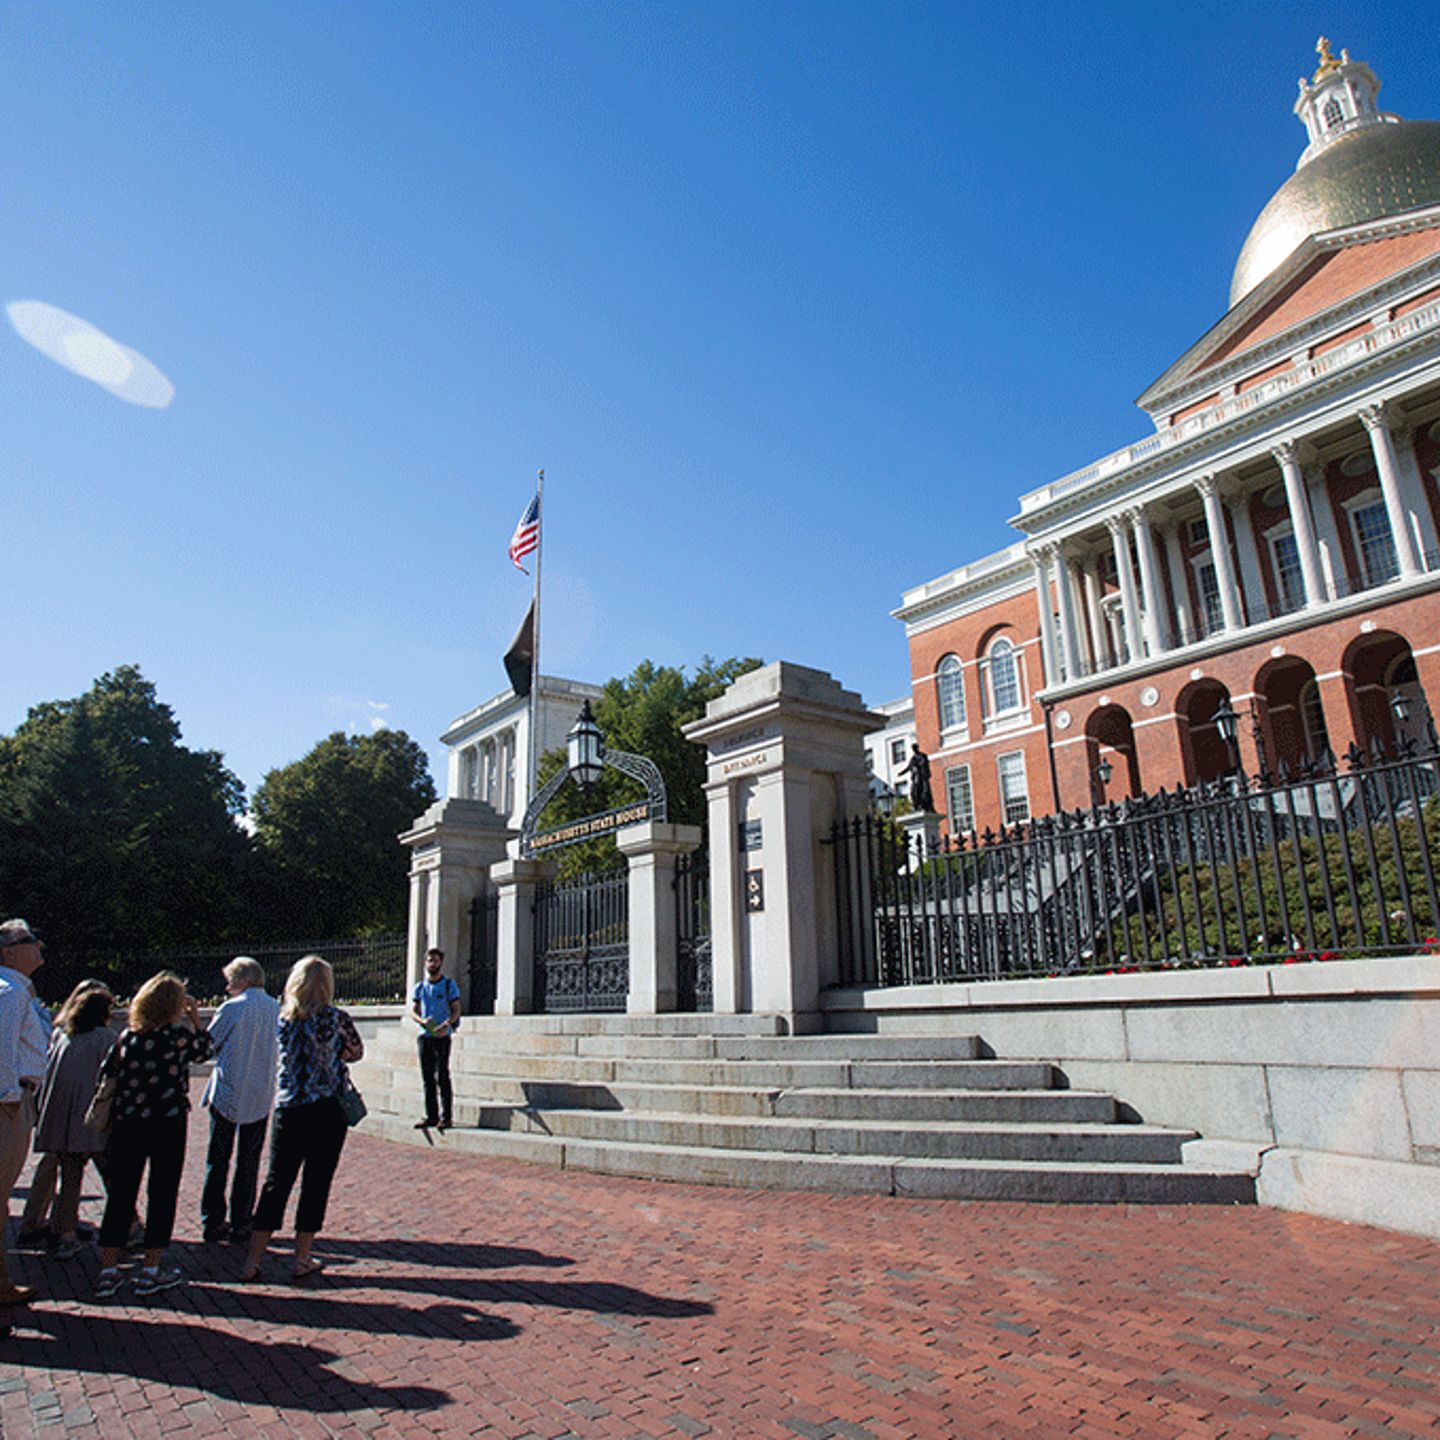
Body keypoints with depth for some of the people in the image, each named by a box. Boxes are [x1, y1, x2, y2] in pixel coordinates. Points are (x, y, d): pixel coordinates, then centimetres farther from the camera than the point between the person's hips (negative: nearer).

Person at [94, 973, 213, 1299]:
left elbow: (107, 1073, 8)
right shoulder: (180, 1035, -9)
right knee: (162, 1195, 7)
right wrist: (195, 1018, 16)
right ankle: (150, 1273, 13)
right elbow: (205, 1050, 10)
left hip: (127, 1123, 4)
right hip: (167, 1123, -4)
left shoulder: (127, 1036, 2)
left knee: (120, 1194, 11)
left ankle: (108, 1272, 15)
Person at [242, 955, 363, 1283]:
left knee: (276, 1183, 12)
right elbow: (356, 1051, 7)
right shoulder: (336, 1018, -9)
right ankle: (302, 1260, 15)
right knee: (316, 1184, 7)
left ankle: (253, 1261, 15)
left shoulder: (282, 1019, 0)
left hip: (288, 1109, 3)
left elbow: (285, 1057, 14)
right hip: (327, 1110, -3)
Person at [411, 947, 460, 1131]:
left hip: (442, 1035, -4)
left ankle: (445, 1117, -2)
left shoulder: (449, 985, 2)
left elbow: (456, 1010, -1)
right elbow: (413, 1010, 10)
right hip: (424, 1035, 4)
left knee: (442, 1077, -5)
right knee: (427, 1077, 6)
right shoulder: (419, 987, 13)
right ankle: (431, 1116, 13)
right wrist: (422, 1021, -11)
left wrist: (447, 1024, -20)